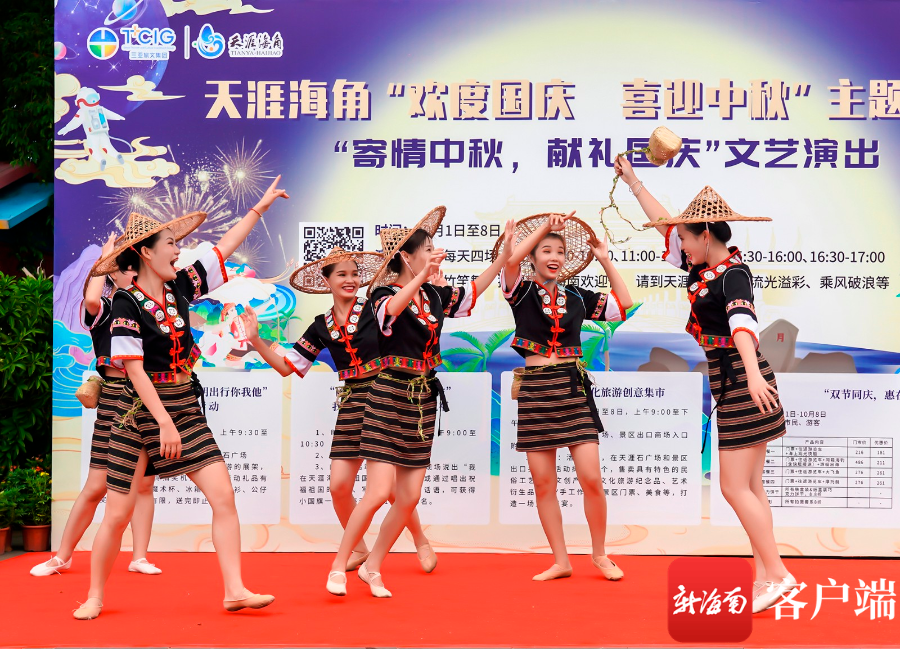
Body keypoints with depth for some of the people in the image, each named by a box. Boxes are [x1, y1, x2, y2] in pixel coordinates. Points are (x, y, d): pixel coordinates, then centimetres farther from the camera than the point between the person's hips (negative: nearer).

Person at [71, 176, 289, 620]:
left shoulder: (181, 287, 4)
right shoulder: (127, 304, -13)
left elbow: (225, 248, 12)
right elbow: (135, 371, -17)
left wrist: (261, 206, 15)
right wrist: (165, 423, -21)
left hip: (185, 410, 5)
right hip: (141, 414, -5)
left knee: (223, 495, -6)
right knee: (118, 513, 2)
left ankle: (234, 590, -1)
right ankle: (95, 597, 20)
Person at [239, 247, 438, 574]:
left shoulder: (375, 308, -4)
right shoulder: (322, 327, 8)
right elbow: (286, 366, 9)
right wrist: (255, 339, 1)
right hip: (352, 404, 4)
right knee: (339, 485, -2)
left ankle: (422, 543, 20)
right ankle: (359, 549, 22)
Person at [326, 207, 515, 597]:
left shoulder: (434, 295, 8)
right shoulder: (384, 294, -11)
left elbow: (473, 292, 22)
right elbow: (389, 311, -35)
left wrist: (504, 254, 19)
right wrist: (422, 276, -49)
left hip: (423, 400, 7)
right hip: (391, 395, -7)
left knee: (409, 497, 5)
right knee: (379, 492, -12)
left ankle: (372, 567, 20)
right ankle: (338, 568, 4)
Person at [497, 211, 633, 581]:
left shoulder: (577, 297, 11)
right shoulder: (521, 292, 4)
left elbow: (623, 303, 12)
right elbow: (510, 258, -15)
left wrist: (604, 260, 11)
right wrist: (544, 228, -11)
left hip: (573, 387, 1)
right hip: (535, 388, -1)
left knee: (591, 478, -6)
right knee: (543, 484, 3)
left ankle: (599, 554, 13)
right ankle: (560, 562, 14)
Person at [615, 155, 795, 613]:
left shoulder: (733, 274, -15)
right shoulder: (704, 269, 11)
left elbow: (742, 320, -33)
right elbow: (665, 224, 22)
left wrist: (754, 374, -49)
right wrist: (632, 181, 27)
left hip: (742, 385, -9)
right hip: (729, 386, 9)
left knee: (734, 487, -7)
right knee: (750, 488, 10)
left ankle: (777, 574, 0)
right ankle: (764, 578, 14)